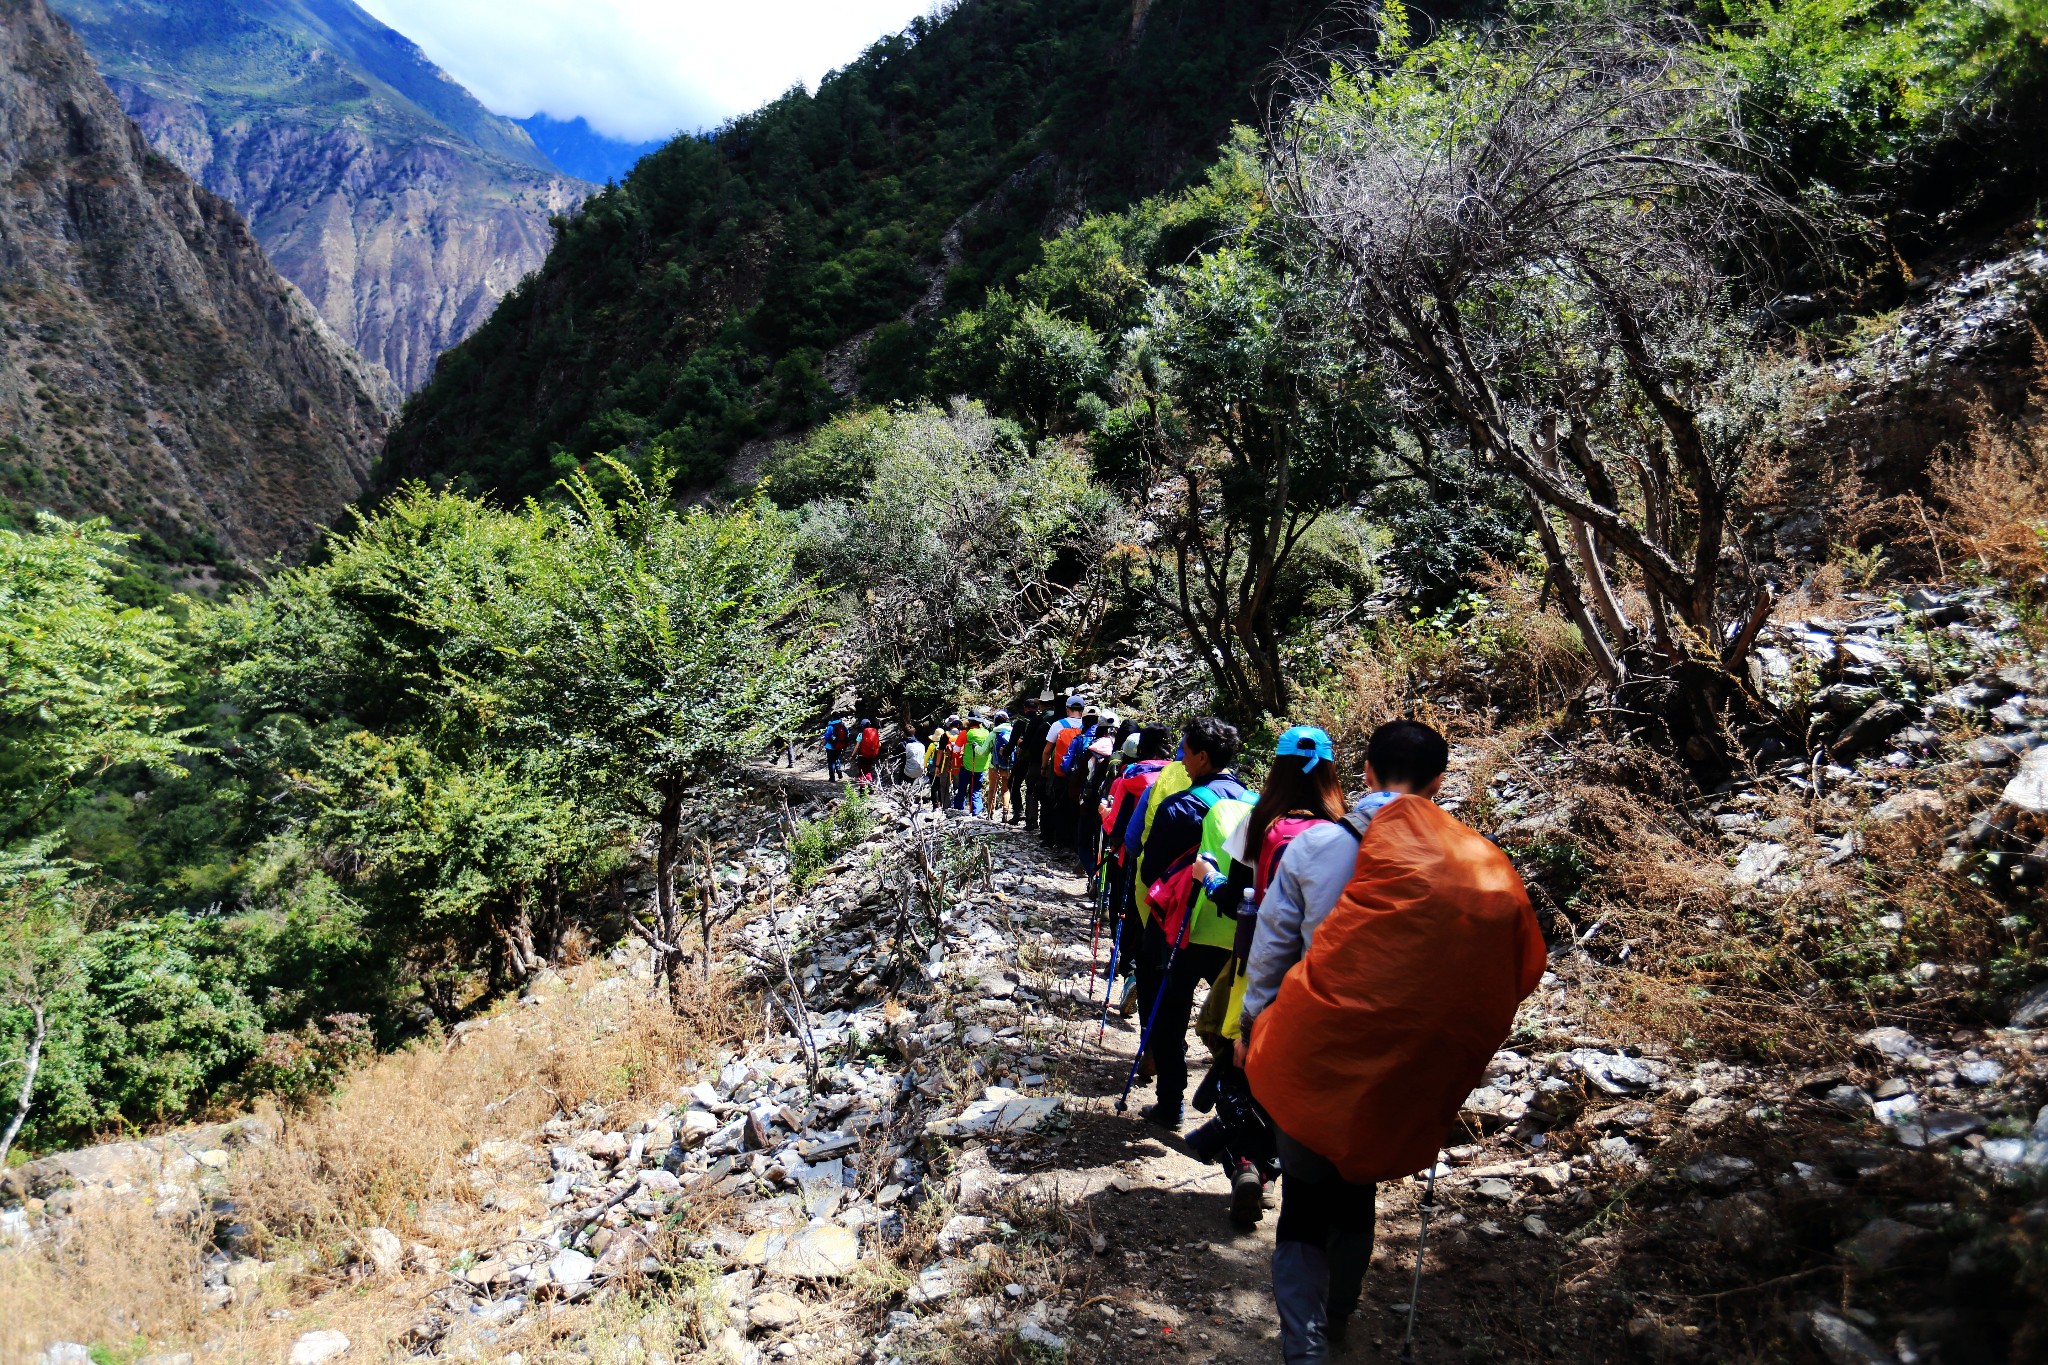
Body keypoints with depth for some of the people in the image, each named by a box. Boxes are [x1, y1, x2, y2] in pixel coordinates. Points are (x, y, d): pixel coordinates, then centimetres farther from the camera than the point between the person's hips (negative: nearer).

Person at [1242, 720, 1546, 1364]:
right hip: (1401, 1066, 2)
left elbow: (1270, 947, 0)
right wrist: (1450, 1052, 14)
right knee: (1356, 1195, 25)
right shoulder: (1479, 864, -6)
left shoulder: (1314, 845, -7)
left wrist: (1250, 1027, 13)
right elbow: (1514, 968, 2)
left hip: (1312, 1052, -2)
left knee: (1303, 1202, 13)